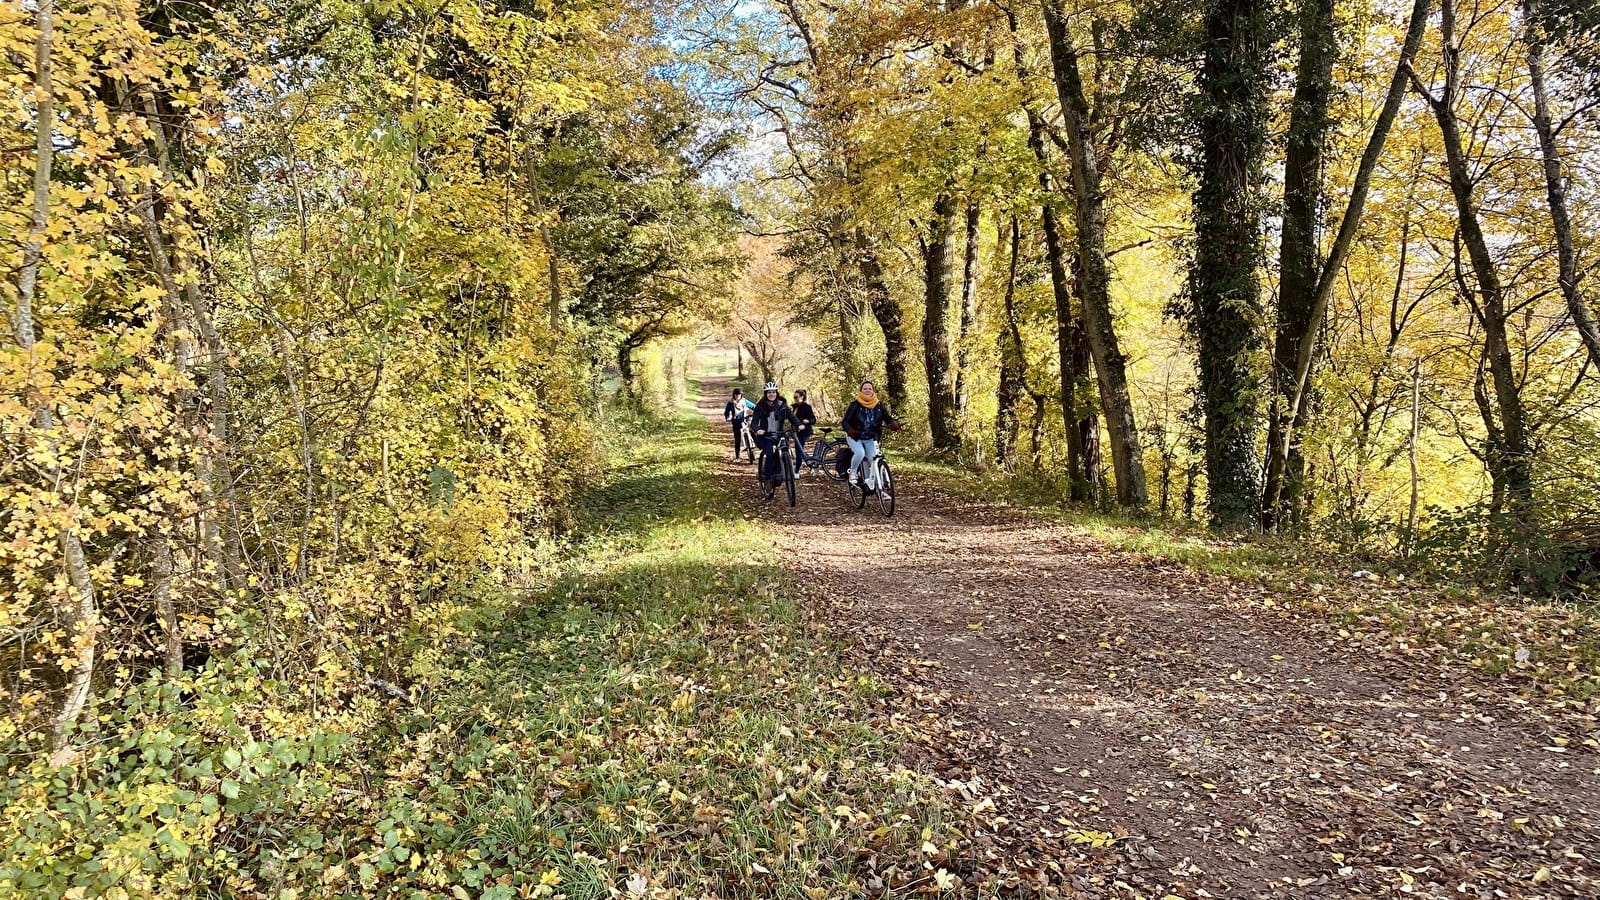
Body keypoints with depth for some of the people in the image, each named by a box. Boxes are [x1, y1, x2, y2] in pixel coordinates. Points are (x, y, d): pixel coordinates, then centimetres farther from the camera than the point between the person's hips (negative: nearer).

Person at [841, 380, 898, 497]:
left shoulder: (879, 405, -3)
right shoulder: (855, 405, -12)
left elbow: (888, 418, -3)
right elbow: (845, 422, -16)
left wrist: (895, 424, -27)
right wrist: (849, 430, -38)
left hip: (870, 438, 3)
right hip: (855, 437, -3)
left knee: (874, 461, -12)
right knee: (860, 453, -30)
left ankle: (877, 487, 2)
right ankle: (853, 473, -3)